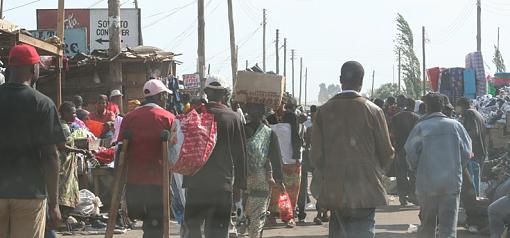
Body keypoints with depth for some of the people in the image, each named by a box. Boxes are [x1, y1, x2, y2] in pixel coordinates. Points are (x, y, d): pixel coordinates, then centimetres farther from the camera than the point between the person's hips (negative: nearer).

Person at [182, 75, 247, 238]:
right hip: (223, 184, 0)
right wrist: (239, 185, 10)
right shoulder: (233, 118, -2)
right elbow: (240, 155, 2)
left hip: (195, 183, 0)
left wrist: (185, 181, 12)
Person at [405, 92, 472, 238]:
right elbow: (467, 152, 1)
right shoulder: (455, 126, -1)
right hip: (452, 182, 0)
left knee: (427, 225, 14)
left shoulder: (420, 127, -5)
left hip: (427, 182, 0)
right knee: (449, 226, -1)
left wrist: (417, 171, 13)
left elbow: (410, 153, -6)